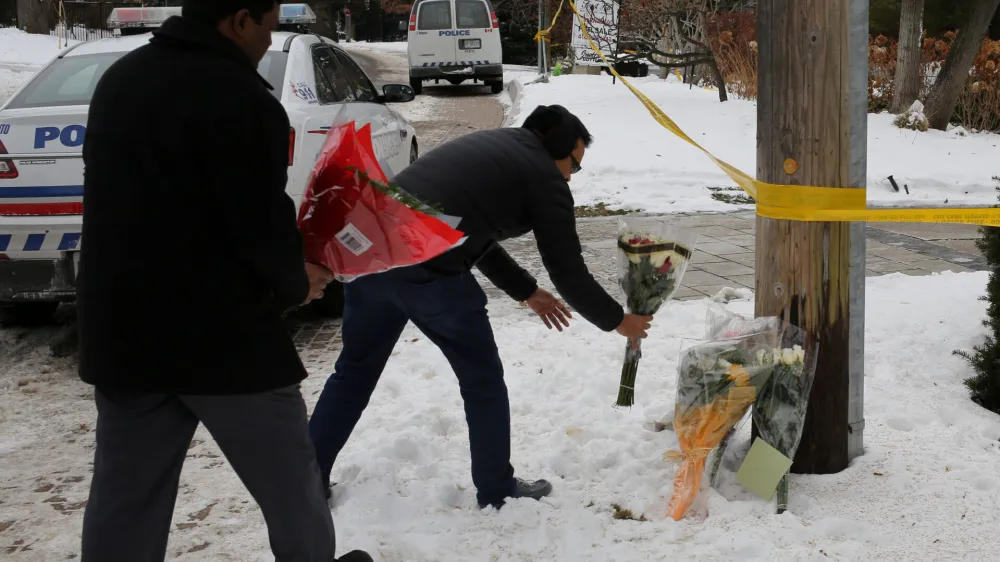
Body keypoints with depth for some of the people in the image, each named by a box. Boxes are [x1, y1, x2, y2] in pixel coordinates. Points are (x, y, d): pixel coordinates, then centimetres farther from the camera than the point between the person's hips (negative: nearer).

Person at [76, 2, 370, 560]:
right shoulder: (238, 97, -17)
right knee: (289, 480, 13)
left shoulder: (120, 79, 10)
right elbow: (261, 225, -17)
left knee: (125, 496, 12)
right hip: (222, 333, -7)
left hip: (120, 329, 7)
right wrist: (295, 282, 5)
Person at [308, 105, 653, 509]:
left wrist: (526, 291, 42)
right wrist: (617, 321, 21)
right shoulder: (545, 178, 6)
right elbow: (568, 271, 7)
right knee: (483, 380, 14)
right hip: (428, 269, -7)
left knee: (355, 369, 23)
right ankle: (497, 491, 25)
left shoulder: (490, 147, 29)